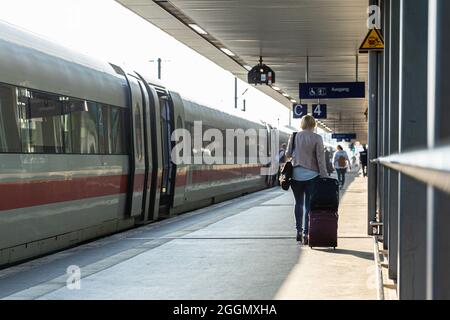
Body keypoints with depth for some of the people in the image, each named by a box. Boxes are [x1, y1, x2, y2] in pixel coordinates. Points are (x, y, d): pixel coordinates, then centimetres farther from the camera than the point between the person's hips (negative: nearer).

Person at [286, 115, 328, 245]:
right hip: (311, 175, -2)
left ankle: (299, 231, 15)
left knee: (299, 203, 16)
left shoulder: (294, 136, 0)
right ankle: (305, 233, -4)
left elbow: (288, 154, 8)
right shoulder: (317, 138, -7)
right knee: (309, 204, 1)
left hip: (296, 174, 2)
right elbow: (320, 158, -8)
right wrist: (324, 175, -4)